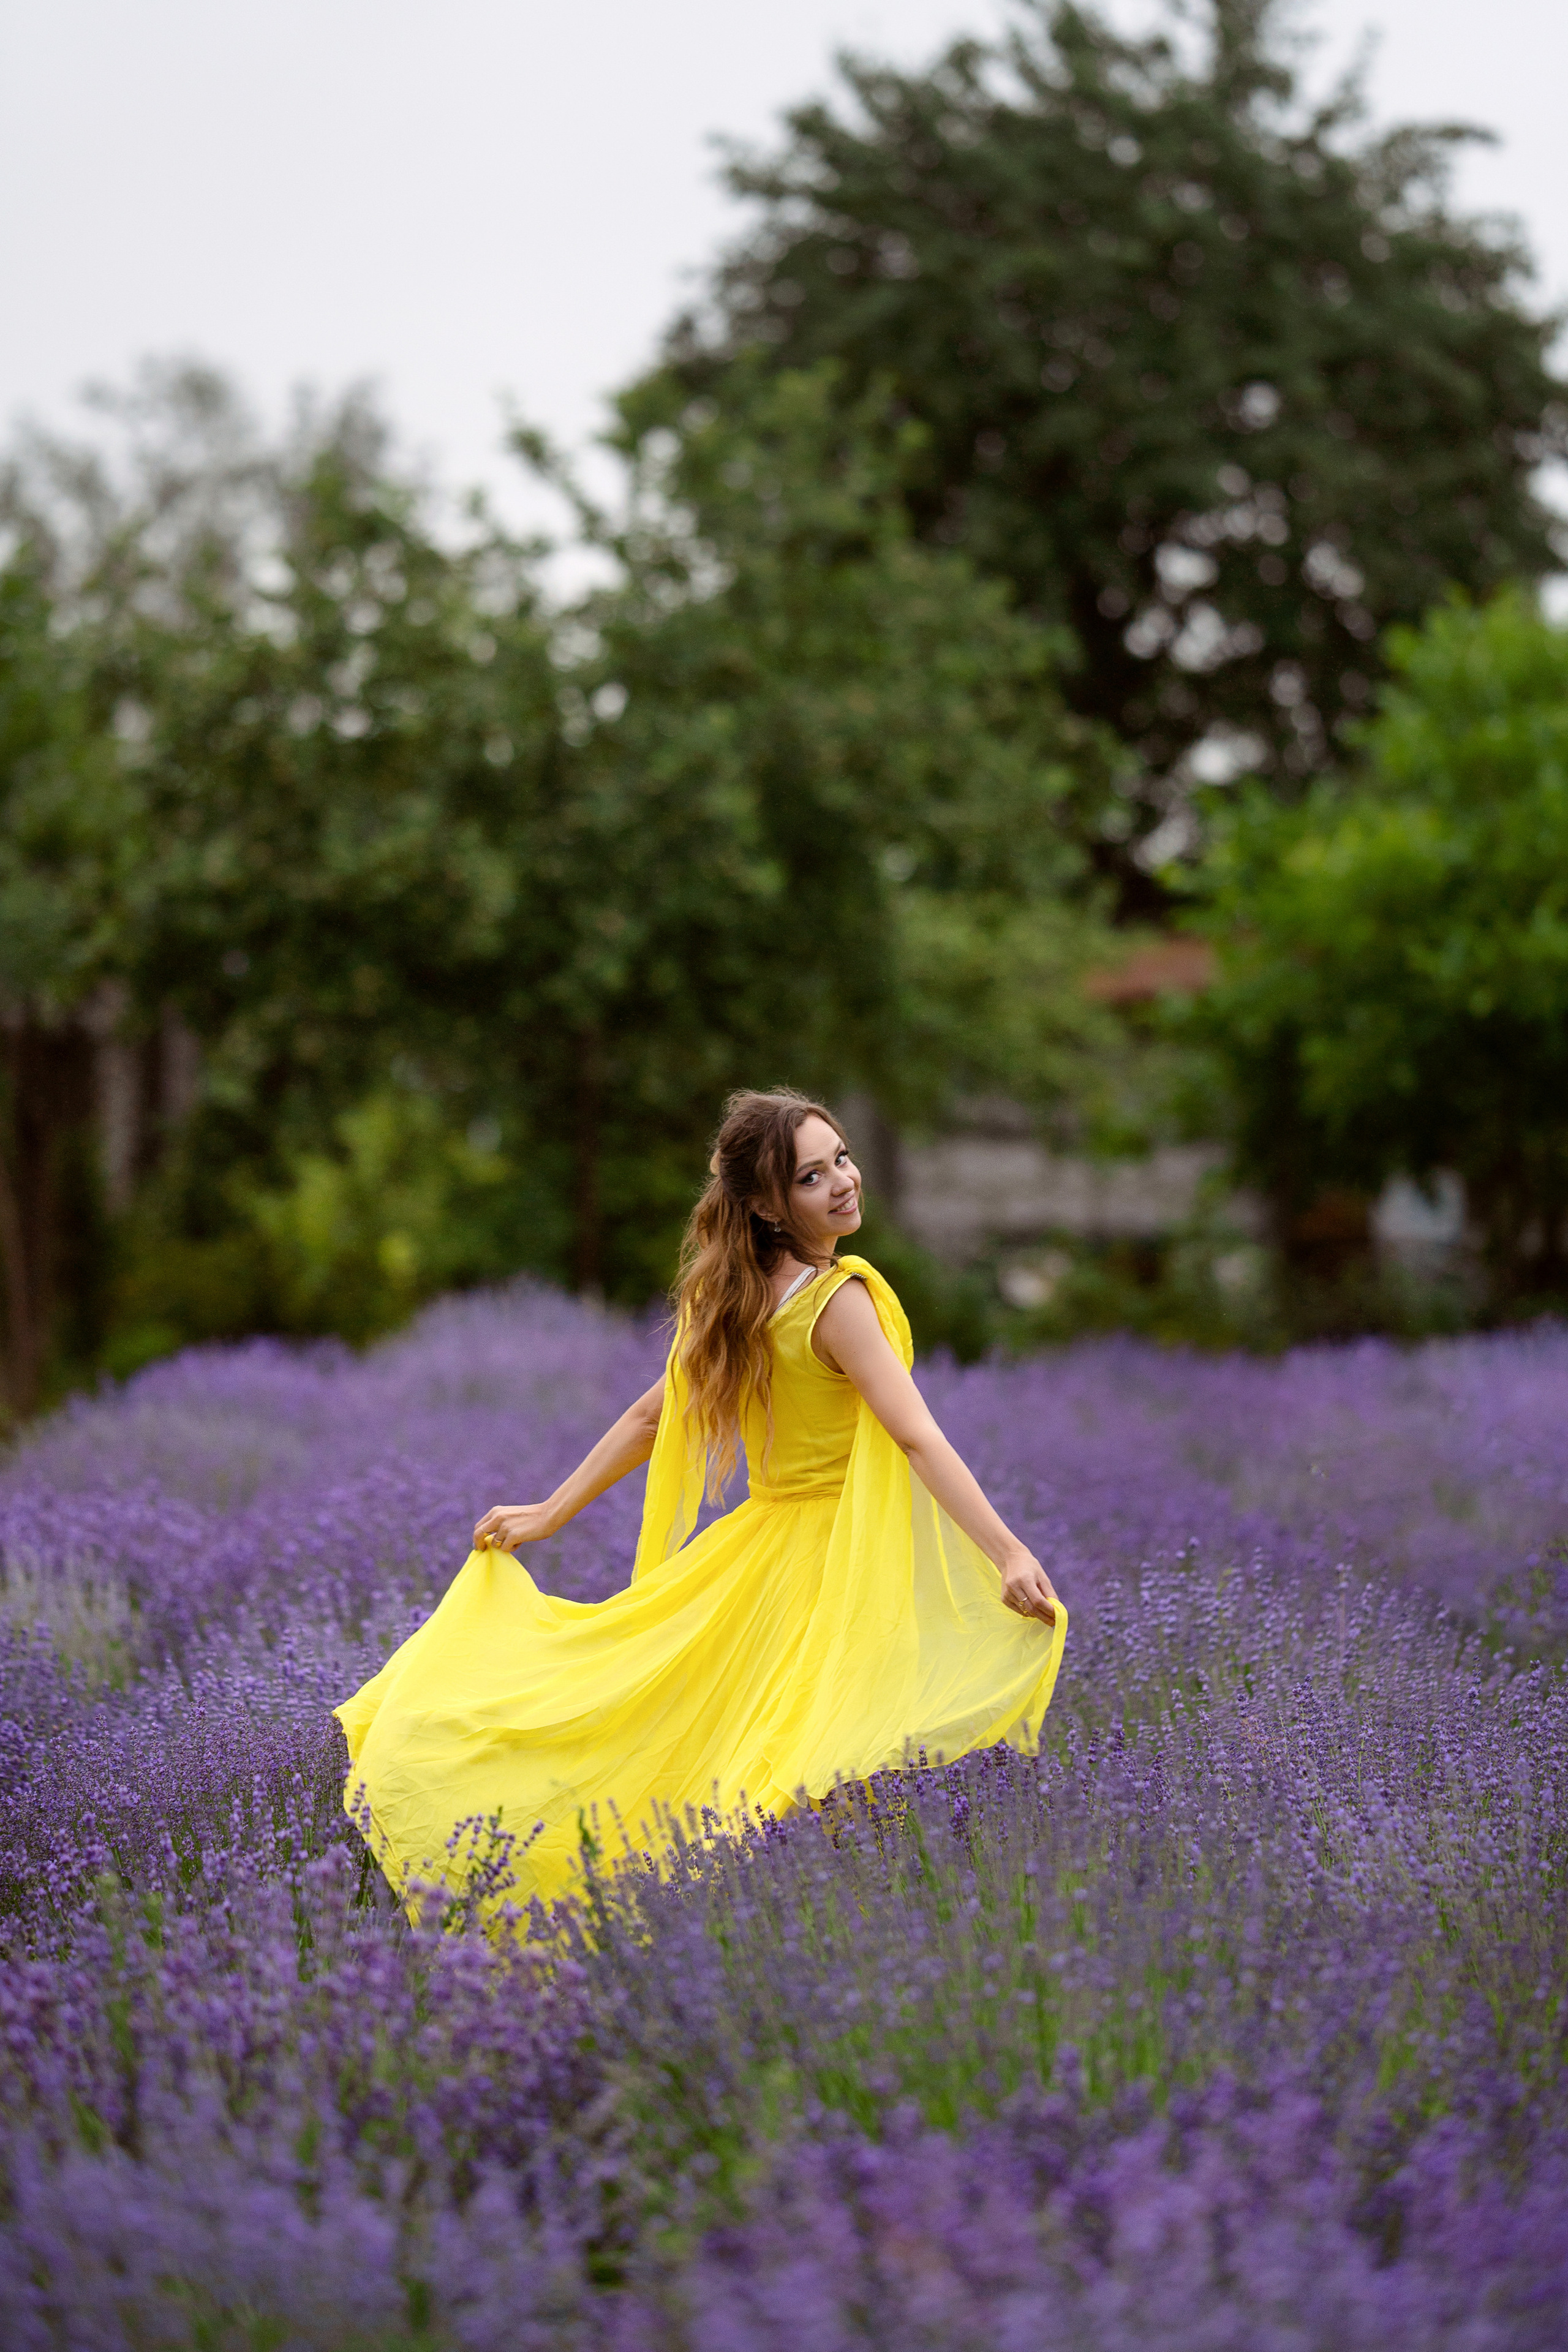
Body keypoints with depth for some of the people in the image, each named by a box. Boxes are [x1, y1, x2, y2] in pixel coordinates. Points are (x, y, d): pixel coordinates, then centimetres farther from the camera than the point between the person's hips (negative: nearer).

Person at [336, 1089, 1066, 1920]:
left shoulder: (736, 1300, 7)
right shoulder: (839, 1299, -17)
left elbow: (649, 1418, 13)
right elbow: (918, 1438, -27)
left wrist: (549, 1514, 23)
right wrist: (1011, 1555, -33)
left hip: (765, 1551, 8)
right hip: (842, 1560, -8)